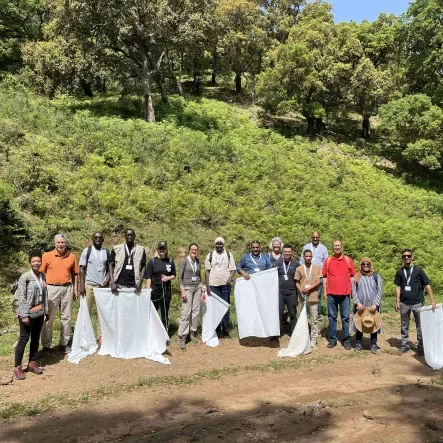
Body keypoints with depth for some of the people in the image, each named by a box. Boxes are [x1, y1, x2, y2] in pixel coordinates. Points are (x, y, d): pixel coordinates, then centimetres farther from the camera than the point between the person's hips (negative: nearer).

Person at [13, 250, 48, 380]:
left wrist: (45, 311, 11)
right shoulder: (25, 277, -12)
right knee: (24, 338, -1)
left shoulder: (43, 276, 6)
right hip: (28, 313, -6)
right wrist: (24, 315, -17)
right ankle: (17, 367, 9)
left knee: (36, 338, 13)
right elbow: (21, 297, -15)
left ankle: (32, 363, 26)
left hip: (39, 313, 6)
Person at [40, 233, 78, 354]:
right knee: (48, 318, 3)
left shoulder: (72, 257, 3)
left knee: (66, 317, 9)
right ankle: (46, 345, 13)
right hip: (51, 289, -2)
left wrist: (75, 289, 8)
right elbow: (41, 273, 3)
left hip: (67, 288, 2)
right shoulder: (47, 256, -3)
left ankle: (64, 343, 20)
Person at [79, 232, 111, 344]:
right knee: (87, 311, 4)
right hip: (89, 285, -2)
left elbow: (109, 268, 12)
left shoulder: (107, 252, 9)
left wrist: (107, 279, -6)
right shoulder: (87, 251, 1)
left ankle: (100, 336, 7)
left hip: (103, 286, 2)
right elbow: (82, 269, -1)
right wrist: (81, 285, -9)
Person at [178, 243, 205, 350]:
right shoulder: (184, 261, -5)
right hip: (187, 288, -5)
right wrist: (182, 291, -14)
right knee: (186, 313, -9)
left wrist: (202, 290, 14)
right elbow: (180, 277, -7)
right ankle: (182, 338, -4)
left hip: (197, 287, 5)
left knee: (196, 311, 4)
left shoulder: (198, 261, 9)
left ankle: (192, 333, 16)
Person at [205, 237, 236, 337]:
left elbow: (233, 269, 3)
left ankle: (225, 328, 12)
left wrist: (230, 278, -16)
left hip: (225, 284, 0)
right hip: (213, 285, 0)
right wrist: (207, 285, -3)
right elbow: (207, 271, 4)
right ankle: (217, 329, 11)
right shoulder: (210, 255, 5)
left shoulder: (228, 254, 5)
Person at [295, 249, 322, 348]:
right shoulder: (299, 269, 5)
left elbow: (318, 281, -3)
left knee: (314, 319, 2)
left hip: (313, 296, -1)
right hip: (302, 297, 1)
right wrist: (301, 291, -11)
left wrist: (308, 289, -15)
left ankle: (314, 339, 9)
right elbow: (297, 282, 6)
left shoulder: (317, 268, 3)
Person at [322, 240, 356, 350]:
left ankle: (346, 340, 12)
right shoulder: (328, 260, 5)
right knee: (332, 317, 7)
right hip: (331, 293, 1)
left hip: (345, 293, -1)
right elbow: (325, 276, 8)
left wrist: (352, 291, 2)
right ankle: (332, 339, 16)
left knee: (345, 317, 4)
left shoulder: (348, 260, 4)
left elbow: (352, 276, 7)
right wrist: (325, 291, 3)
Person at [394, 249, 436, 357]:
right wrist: (397, 302, 0)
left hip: (417, 303, -2)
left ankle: (421, 348, 12)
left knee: (420, 326, 3)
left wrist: (432, 301, -8)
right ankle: (404, 345, 21)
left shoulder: (418, 270, -3)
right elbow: (398, 287, 7)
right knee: (404, 326, 11)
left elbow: (427, 285, -3)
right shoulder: (400, 272, 5)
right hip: (404, 303, 2)